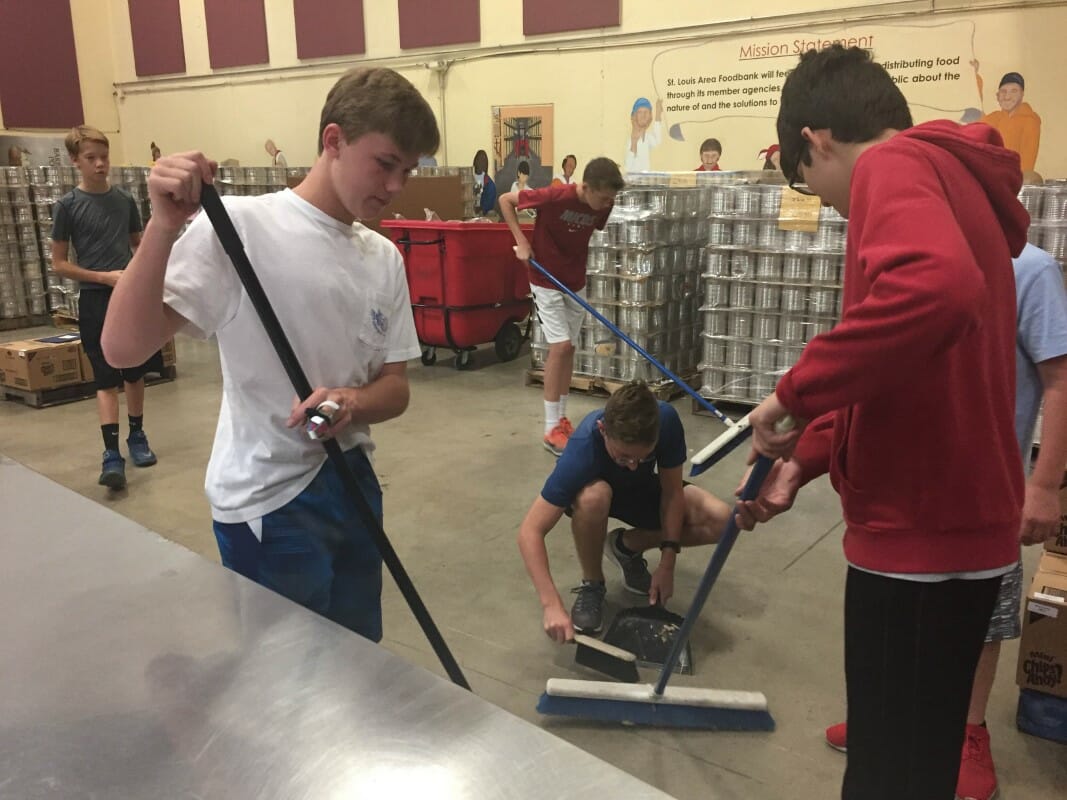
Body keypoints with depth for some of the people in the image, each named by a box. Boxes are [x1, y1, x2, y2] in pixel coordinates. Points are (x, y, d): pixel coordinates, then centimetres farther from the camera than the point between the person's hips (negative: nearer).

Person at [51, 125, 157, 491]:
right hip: (95, 300, -3)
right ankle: (111, 454, -5)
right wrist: (104, 277, -13)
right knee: (106, 378, -5)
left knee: (135, 372, 11)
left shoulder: (125, 199, 6)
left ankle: (137, 437, 26)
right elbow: (59, 263, -2)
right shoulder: (68, 206, -4)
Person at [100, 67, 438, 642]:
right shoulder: (238, 228, -15)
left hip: (352, 483, 6)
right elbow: (123, 348, -20)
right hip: (268, 499, -6)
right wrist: (164, 227, -33)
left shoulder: (384, 258, 4)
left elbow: (396, 388, 5)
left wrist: (352, 404, -17)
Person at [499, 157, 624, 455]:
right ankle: (551, 429, -5)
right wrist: (521, 241, -19)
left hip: (576, 282, 6)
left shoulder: (603, 206, -10)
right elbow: (505, 200, -14)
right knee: (560, 346, -12)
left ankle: (561, 419, 21)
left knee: (569, 349, 9)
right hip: (546, 281, -6)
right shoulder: (555, 196, -26)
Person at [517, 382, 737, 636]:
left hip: (641, 489, 3)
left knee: (720, 521, -20)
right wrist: (552, 606, -48)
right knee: (593, 497, -41)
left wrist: (667, 564, -21)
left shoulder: (666, 420, -33)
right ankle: (592, 585, -10)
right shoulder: (582, 450, -40)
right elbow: (530, 532, -40)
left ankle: (626, 546, 5)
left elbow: (672, 491, -18)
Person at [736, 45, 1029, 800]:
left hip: (921, 532, -9)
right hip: (959, 522, 10)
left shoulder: (893, 166, -13)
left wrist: (795, 392, -25)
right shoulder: (953, 178, 17)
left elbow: (936, 291, -36)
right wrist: (808, 457, 14)